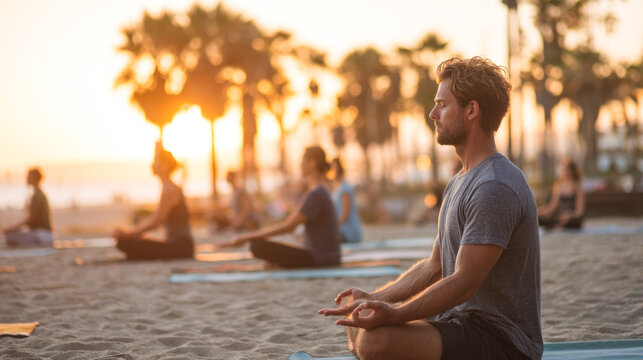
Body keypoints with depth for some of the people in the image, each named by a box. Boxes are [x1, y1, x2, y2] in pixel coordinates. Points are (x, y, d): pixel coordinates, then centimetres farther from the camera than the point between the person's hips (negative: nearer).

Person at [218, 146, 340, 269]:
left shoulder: (316, 194, -18)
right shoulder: (319, 192, 14)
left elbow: (288, 226, -22)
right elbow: (289, 222, 13)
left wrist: (247, 237, -19)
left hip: (320, 258, -10)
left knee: (258, 246, -23)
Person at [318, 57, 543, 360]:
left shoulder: (495, 189, -19)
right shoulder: (459, 183, 16)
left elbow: (464, 283, -24)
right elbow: (434, 266, 19)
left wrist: (393, 314, -32)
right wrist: (374, 299, 10)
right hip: (461, 320, 10)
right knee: (356, 319, 16)